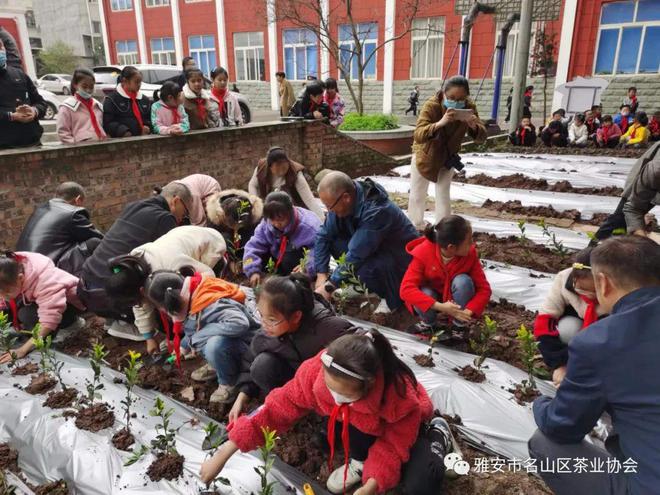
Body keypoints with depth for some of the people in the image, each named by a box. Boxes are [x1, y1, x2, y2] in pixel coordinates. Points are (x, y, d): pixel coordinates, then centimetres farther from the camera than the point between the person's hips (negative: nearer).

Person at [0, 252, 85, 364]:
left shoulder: (44, 281, -37)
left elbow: (49, 319, -38)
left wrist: (23, 350, -39)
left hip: (68, 301, -7)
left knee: (29, 316, -31)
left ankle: (70, 321, -9)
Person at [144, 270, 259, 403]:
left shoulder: (210, 305, -32)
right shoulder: (189, 296, -4)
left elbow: (240, 323, -45)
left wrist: (198, 337, -32)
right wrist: (184, 345, 25)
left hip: (244, 344, -9)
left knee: (215, 345, -36)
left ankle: (229, 383, -9)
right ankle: (216, 364, 11)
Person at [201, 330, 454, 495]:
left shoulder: (402, 398, -41)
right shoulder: (317, 371, -35)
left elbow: (393, 447, -23)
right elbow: (277, 409, -27)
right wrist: (222, 454, -26)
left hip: (401, 431, -2)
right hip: (361, 425, 3)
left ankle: (435, 434, 5)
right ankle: (359, 460, 0)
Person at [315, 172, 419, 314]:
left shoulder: (376, 211, -34)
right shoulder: (341, 201, -12)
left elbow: (356, 255, -33)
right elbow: (324, 236, -5)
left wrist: (329, 286, -27)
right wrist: (321, 274, -12)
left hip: (402, 256, -7)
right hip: (373, 251, 7)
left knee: (365, 270, -36)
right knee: (333, 241, -13)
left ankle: (393, 296, -5)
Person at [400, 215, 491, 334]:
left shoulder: (470, 253, -23)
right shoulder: (423, 253, -29)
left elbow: (484, 288, -18)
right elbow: (406, 289, -35)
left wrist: (468, 312, -36)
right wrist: (440, 307, -42)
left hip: (457, 299, 1)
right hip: (433, 303, 0)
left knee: (463, 280, -30)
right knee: (423, 294, -34)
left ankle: (459, 327, -10)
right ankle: (429, 323, 0)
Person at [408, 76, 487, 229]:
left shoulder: (469, 108, -20)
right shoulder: (431, 105, -30)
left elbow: (481, 137, -20)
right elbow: (418, 135, -43)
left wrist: (474, 126, -43)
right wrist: (440, 123, -59)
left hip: (447, 157, 2)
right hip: (424, 155, -1)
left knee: (443, 196, 1)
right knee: (417, 195, 10)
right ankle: (415, 228, 30)